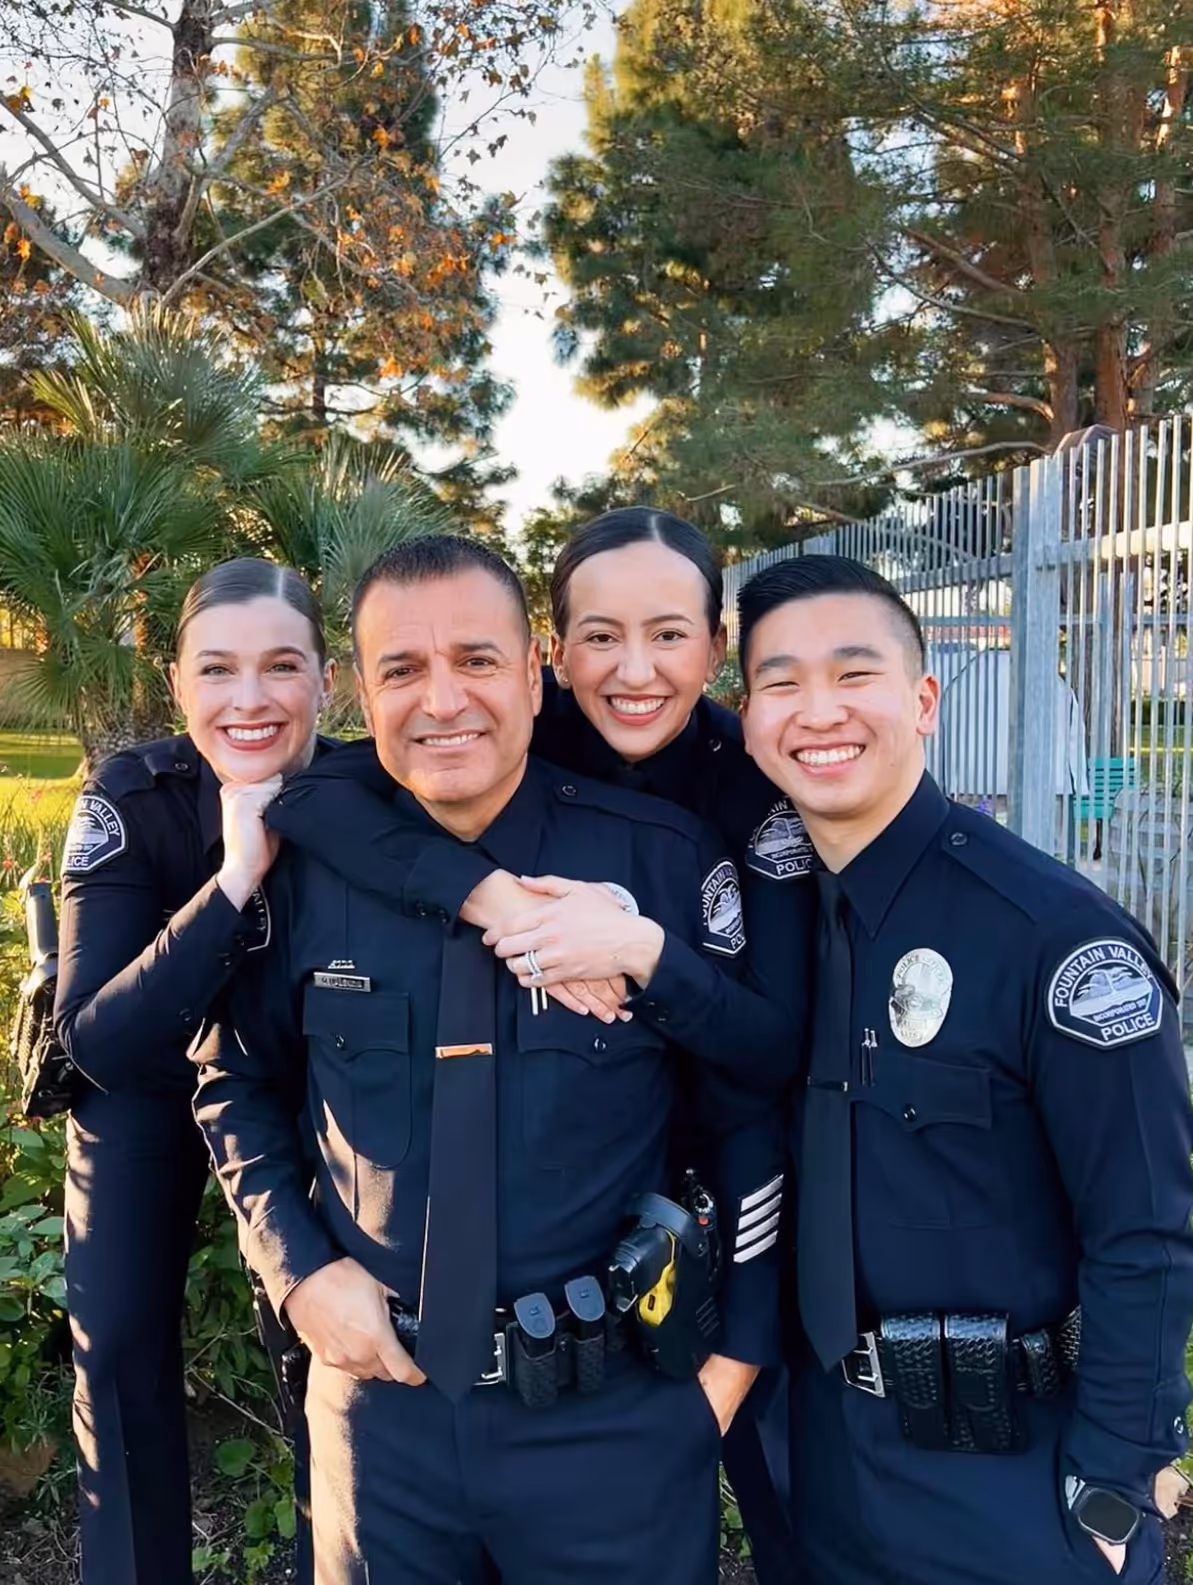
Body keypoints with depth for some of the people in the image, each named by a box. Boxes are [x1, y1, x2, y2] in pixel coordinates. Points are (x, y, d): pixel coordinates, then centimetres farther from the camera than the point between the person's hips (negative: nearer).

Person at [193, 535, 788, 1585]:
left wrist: (741, 1351, -2)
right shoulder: (311, 858, -7)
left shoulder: (663, 857, -13)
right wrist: (298, 1267, -3)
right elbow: (238, 1081, 8)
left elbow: (752, 1109, -3)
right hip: (380, 1392, 2)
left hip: (619, 1410, -1)